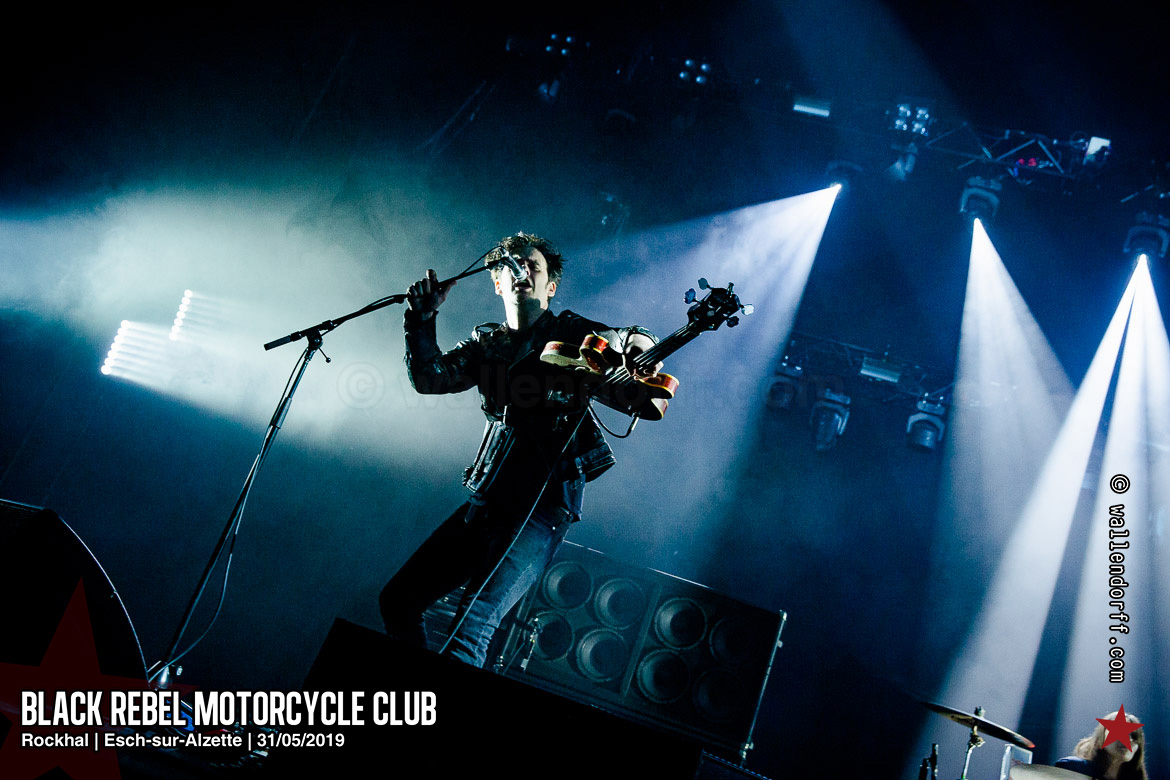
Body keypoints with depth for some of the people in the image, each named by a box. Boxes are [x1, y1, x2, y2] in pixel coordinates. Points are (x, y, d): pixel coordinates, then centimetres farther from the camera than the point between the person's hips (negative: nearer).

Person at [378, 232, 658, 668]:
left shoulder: (568, 332, 4)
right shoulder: (486, 344, 16)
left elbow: (629, 338, -11)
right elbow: (429, 378, 4)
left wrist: (638, 347, -34)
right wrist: (422, 319, -9)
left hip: (544, 504, -6)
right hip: (485, 501, 6)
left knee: (473, 624, -23)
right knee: (398, 599, 10)